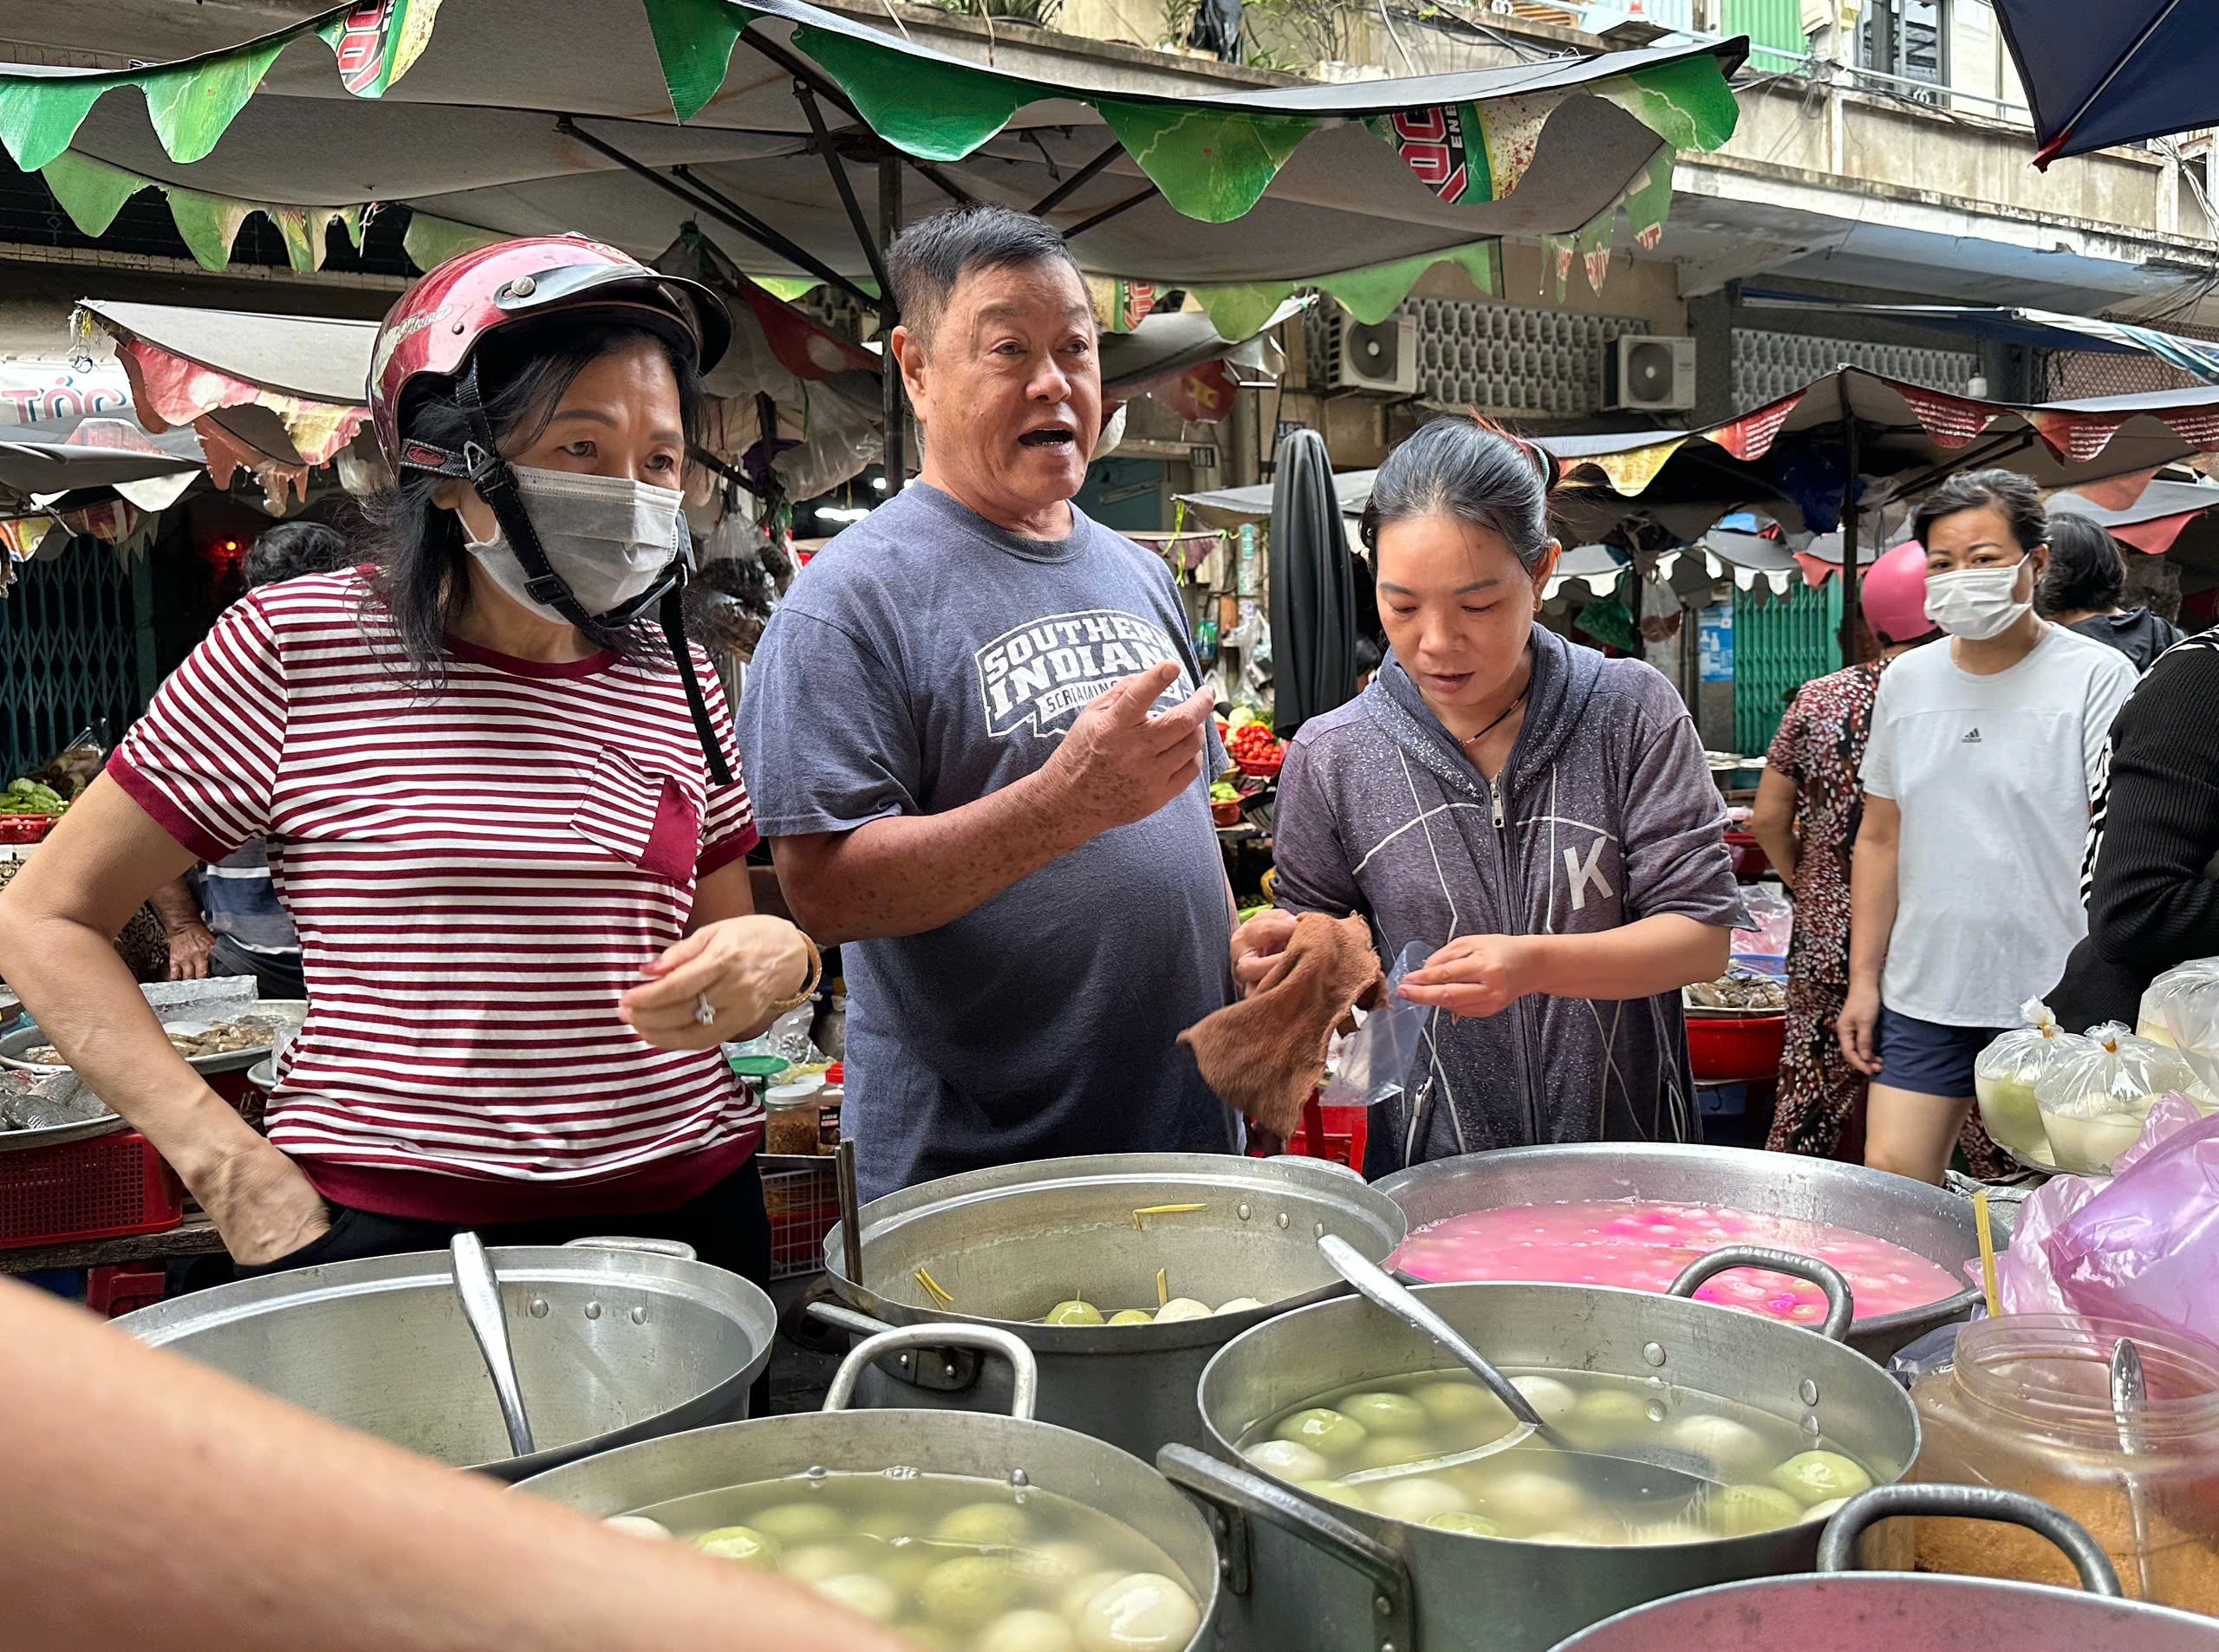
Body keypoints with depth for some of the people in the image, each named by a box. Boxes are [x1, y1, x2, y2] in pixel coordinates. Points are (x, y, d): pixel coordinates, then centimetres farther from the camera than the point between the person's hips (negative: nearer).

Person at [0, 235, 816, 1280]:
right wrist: (233, 1169, -11)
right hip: (391, 1231, -3)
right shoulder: (296, 648, -8)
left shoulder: (678, 687, 3)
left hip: (682, 1211, 4)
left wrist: (779, 959, -12)